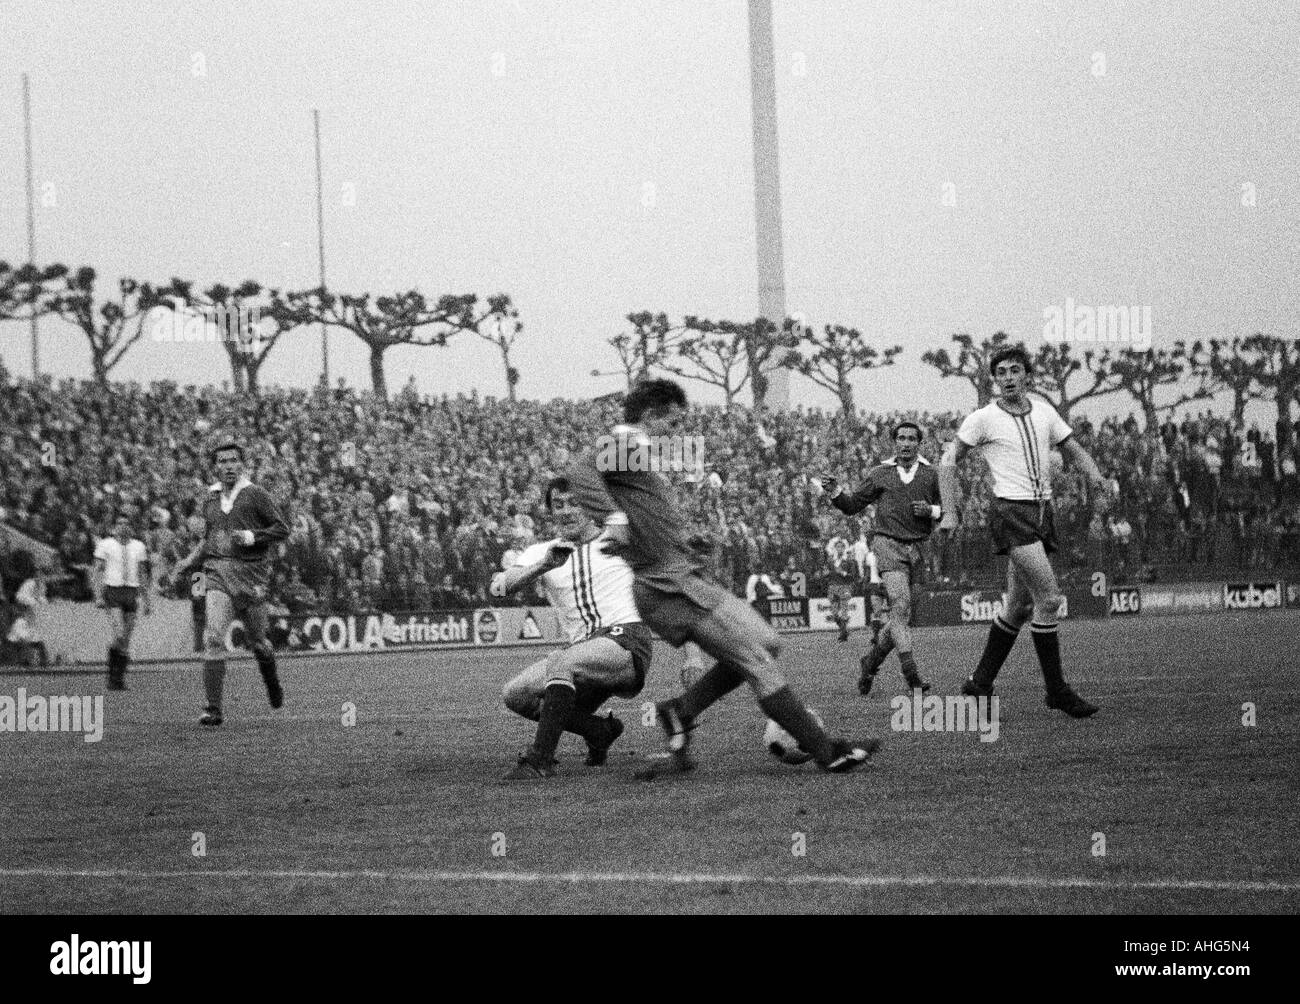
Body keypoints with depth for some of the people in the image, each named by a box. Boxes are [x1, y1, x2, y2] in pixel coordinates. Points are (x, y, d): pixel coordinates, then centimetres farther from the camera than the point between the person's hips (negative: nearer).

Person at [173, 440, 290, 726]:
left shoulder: (256, 495, -2)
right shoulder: (211, 499, 13)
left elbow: (282, 528, -1)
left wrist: (252, 537, -16)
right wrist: (189, 562, 14)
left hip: (250, 576, -3)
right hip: (217, 575, 3)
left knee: (256, 640, 9)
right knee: (213, 638, -14)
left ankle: (272, 682, 43)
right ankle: (214, 710, -15)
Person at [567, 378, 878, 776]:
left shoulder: (643, 453, 21)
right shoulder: (624, 445, -9)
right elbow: (580, 471, -28)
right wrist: (613, 517, -37)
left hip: (684, 578, 10)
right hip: (668, 586, -10)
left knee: (764, 642, 9)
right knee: (757, 660, -9)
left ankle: (680, 712, 6)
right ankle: (827, 751, -7)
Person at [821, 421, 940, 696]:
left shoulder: (931, 475, 9)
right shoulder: (879, 474, 7)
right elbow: (852, 505, 13)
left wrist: (931, 510, -6)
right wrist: (835, 491, -5)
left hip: (916, 550, 3)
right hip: (888, 543, -3)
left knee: (901, 617, 4)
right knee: (900, 603, -22)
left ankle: (869, 662, 26)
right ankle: (910, 673, -27)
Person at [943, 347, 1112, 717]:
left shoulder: (1043, 410, 11)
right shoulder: (983, 419, -4)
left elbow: (1072, 448, 20)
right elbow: (952, 457, 3)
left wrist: (1095, 476, 0)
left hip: (1042, 512, 7)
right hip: (1011, 510, -7)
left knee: (1020, 607, 11)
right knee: (1048, 599, -16)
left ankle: (980, 683, 24)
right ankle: (1057, 690, -9)